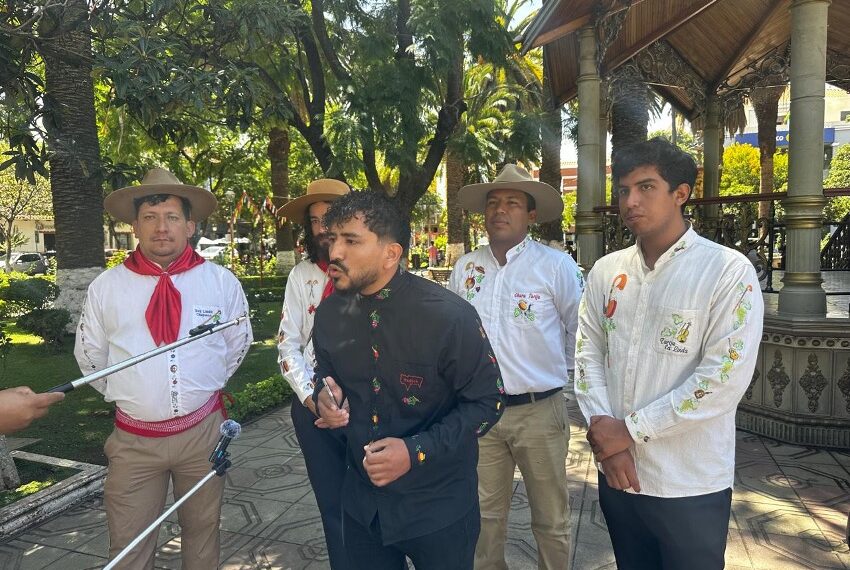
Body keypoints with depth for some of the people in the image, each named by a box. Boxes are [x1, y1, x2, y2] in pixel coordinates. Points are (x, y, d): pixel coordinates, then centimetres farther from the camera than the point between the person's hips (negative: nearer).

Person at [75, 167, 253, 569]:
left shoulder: (222, 282, -4)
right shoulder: (105, 287, -4)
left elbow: (238, 343, 12)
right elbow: (89, 355, 11)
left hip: (202, 430, 0)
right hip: (133, 438, 0)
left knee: (202, 532, 18)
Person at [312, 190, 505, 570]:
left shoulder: (448, 316, -22)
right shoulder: (330, 312, -6)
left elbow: (487, 401, -15)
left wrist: (417, 451, -24)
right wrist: (325, 394, -11)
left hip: (438, 506, -4)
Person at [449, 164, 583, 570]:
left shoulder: (556, 265, -8)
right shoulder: (465, 268, 2)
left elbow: (579, 331, 2)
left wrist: (563, 372, 8)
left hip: (540, 411, -2)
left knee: (551, 518, 14)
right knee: (485, 515, 17)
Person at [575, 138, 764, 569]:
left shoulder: (729, 272, -11)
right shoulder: (605, 271, 3)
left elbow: (725, 377, -18)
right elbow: (587, 351, 2)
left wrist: (631, 430, -16)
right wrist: (603, 431, -11)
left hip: (690, 487, -4)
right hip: (616, 473, 4)